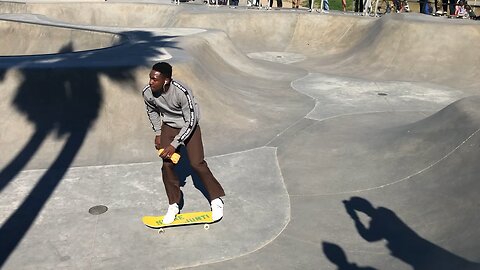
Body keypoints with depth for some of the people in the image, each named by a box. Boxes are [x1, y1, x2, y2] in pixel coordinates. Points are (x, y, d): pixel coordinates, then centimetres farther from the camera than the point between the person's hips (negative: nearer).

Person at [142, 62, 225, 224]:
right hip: (168, 127, 4)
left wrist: (174, 144, -24)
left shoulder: (182, 92, -34)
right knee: (167, 164, -7)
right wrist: (158, 133, 4)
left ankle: (216, 200, 10)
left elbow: (190, 122, -24)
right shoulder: (147, 93, -19)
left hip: (189, 126, -4)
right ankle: (173, 205, 10)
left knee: (197, 163, -10)